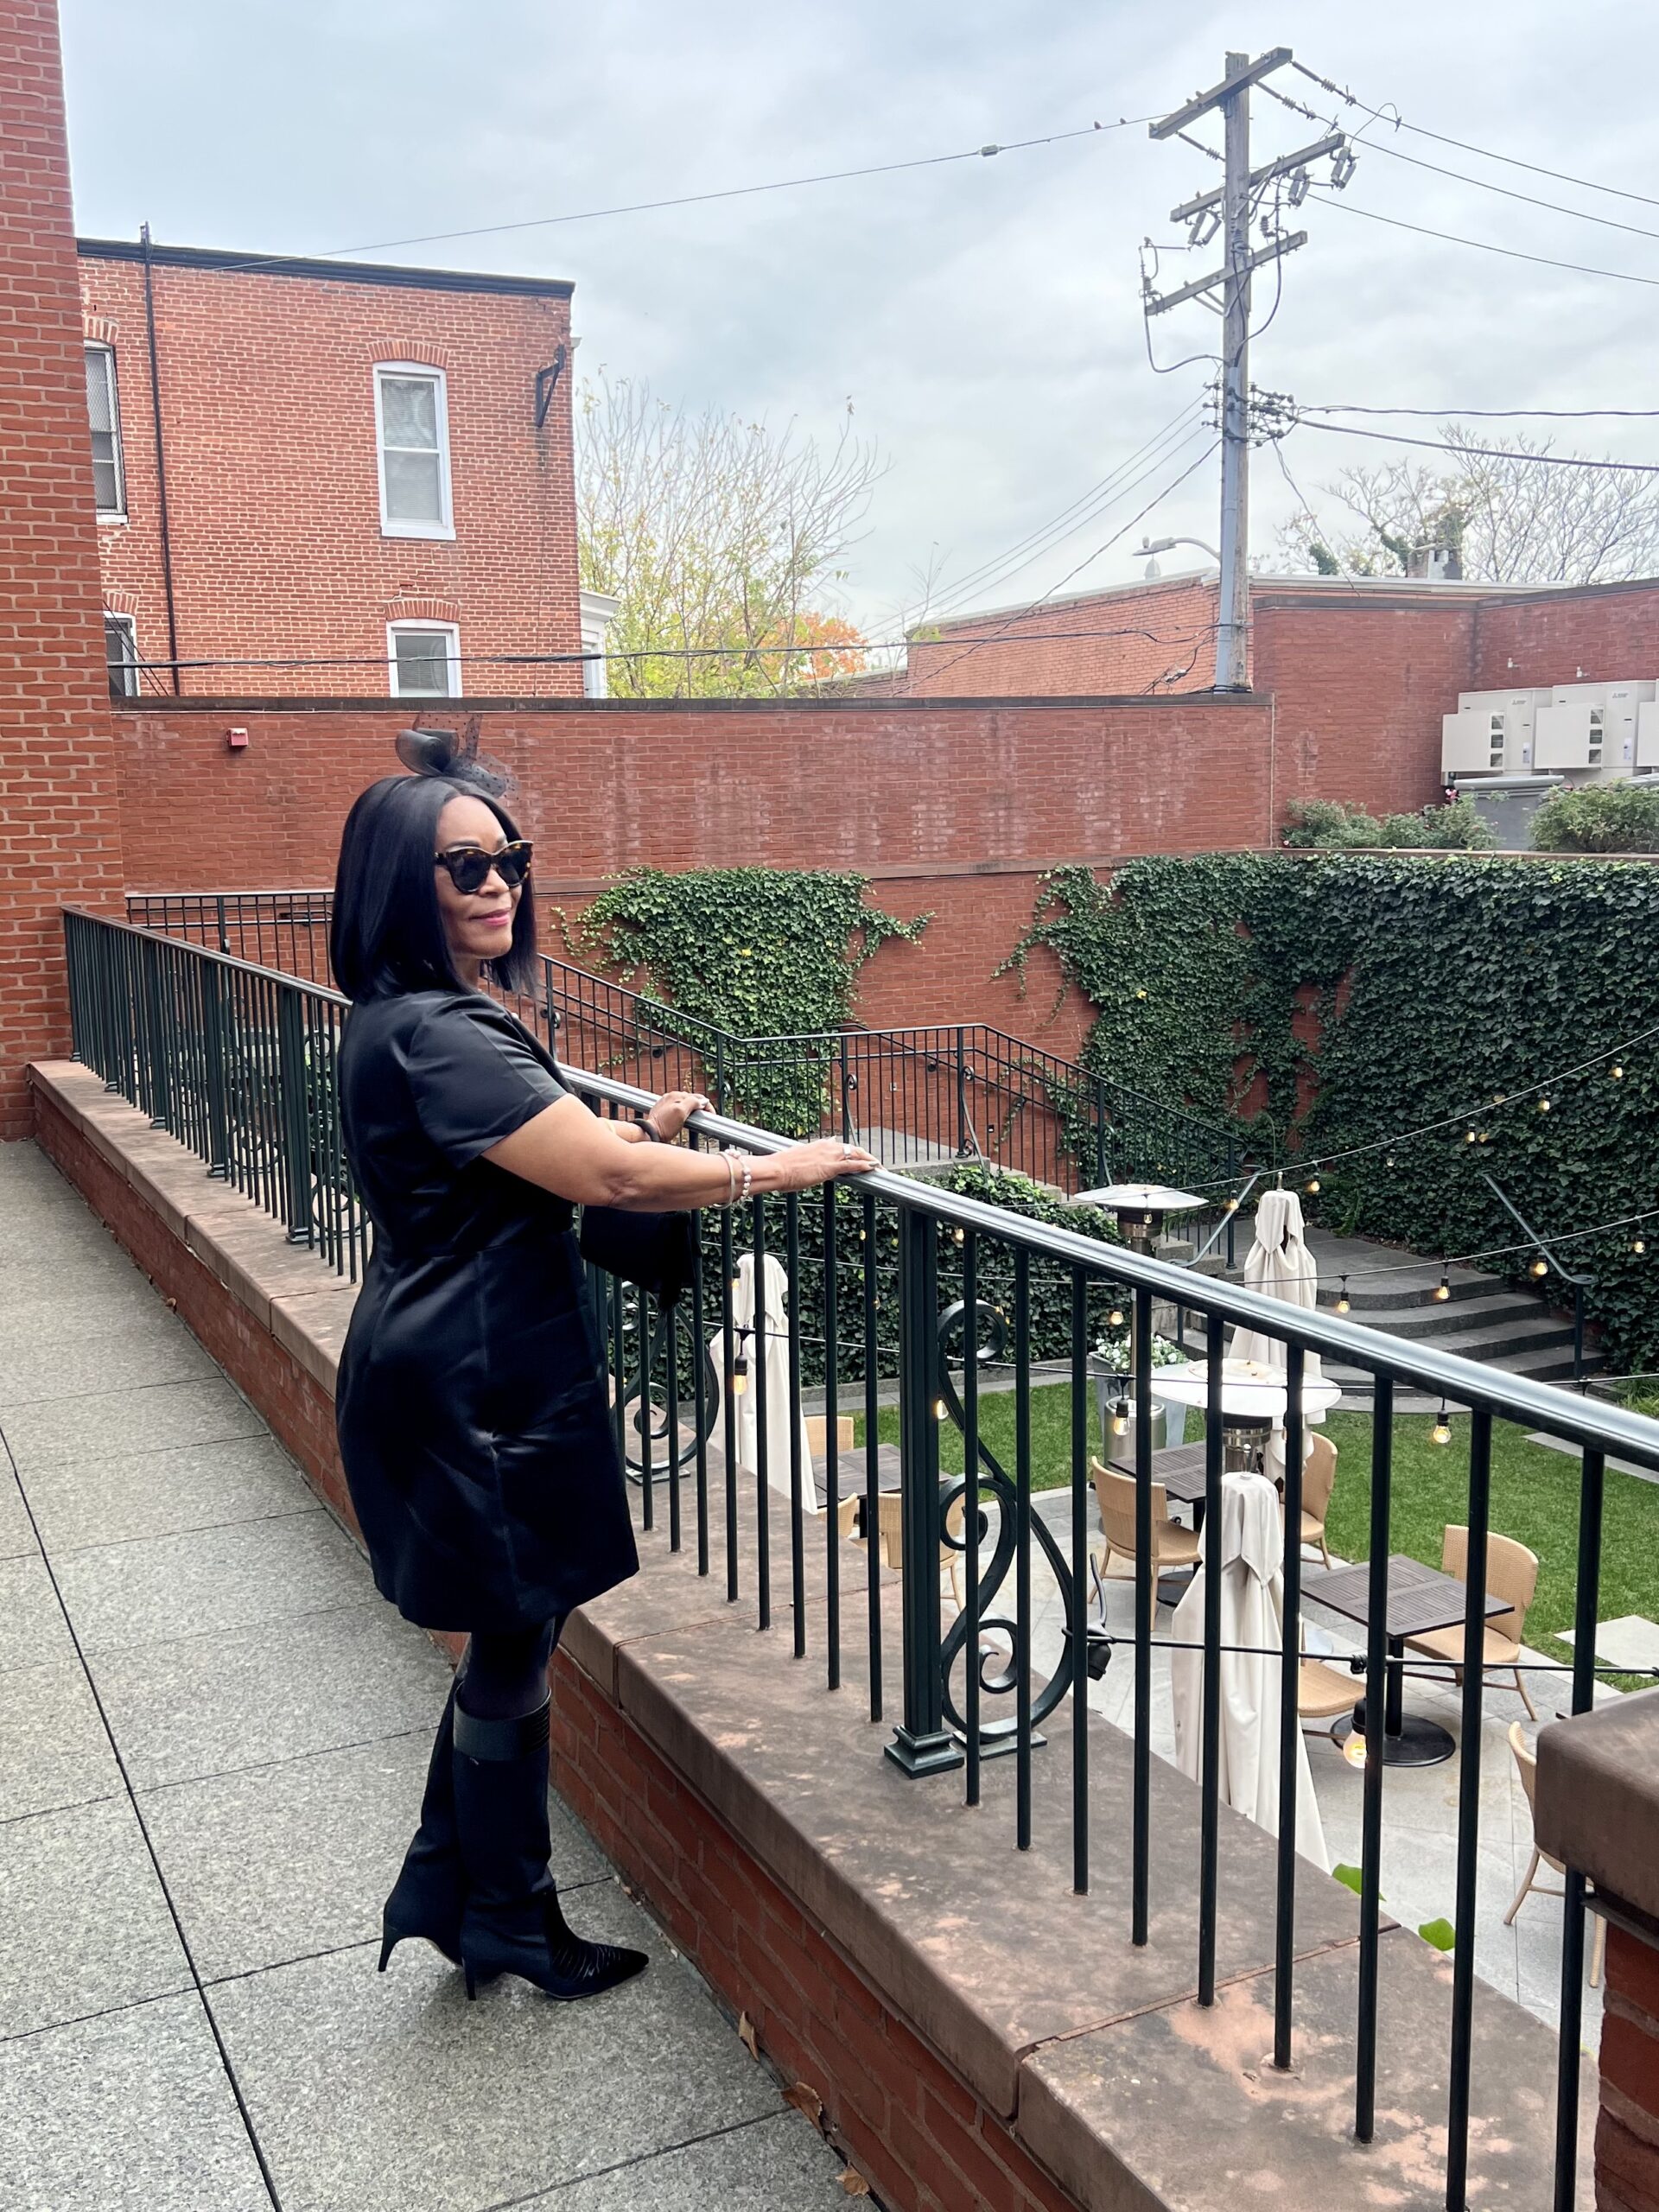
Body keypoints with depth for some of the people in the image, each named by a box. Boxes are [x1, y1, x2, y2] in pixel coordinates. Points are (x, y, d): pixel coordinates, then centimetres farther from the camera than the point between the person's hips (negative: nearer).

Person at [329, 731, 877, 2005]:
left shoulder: (428, 1017, 11)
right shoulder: (431, 1035, -23)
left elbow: (533, 1166, 23)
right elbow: (607, 1178, -29)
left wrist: (636, 1132, 12)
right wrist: (778, 1171, -18)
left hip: (475, 1374, 10)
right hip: (474, 1387, -10)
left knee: (509, 1640, 20)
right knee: (514, 1648, 7)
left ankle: (450, 1891, 35)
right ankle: (511, 1922, 28)